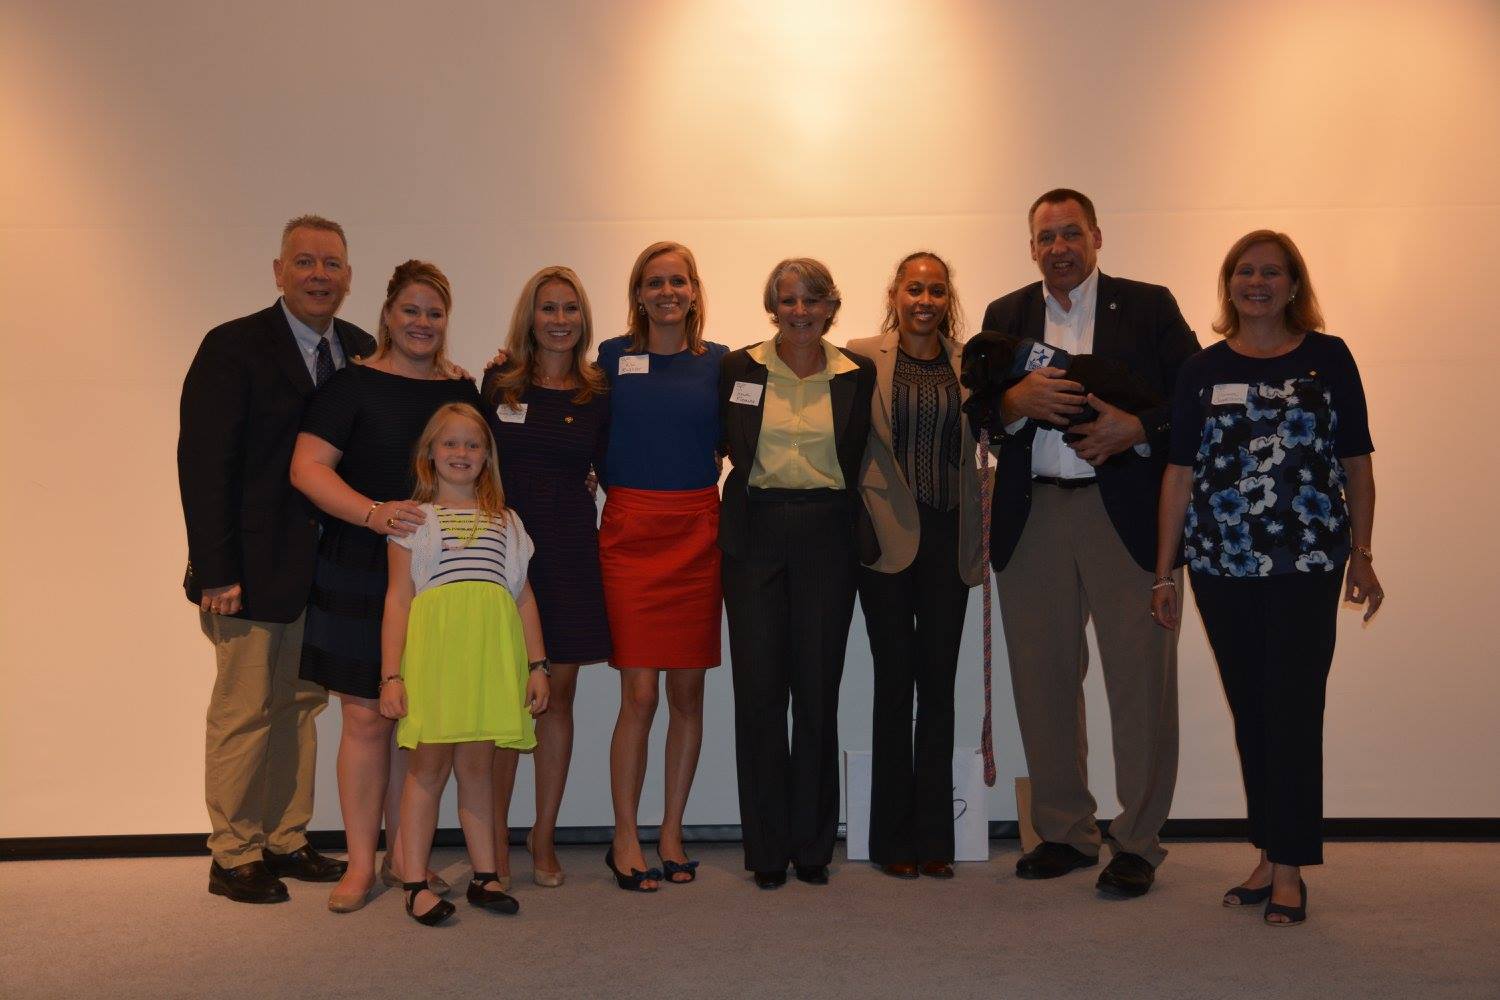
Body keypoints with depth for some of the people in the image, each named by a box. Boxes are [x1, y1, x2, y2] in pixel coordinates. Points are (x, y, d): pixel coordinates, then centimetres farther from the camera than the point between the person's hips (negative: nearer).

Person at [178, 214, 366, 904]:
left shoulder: (360, 351, 8)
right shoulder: (234, 348, -10)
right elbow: (202, 464, -14)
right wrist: (216, 573, -17)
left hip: (327, 569, 6)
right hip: (255, 569, -6)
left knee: (301, 706, 14)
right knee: (244, 711, 3)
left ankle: (286, 842, 28)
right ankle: (233, 858, 18)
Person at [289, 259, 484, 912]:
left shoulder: (463, 392, 11)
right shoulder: (353, 385, -2)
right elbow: (307, 468, -11)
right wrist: (374, 514, -24)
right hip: (359, 571, -3)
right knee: (366, 717, 0)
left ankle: (402, 855, 20)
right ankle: (361, 862, 12)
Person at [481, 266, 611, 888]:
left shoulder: (599, 395, 6)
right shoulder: (498, 384, 4)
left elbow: (613, 472, 10)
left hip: (568, 552, 1)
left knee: (558, 696, 6)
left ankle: (544, 836, 18)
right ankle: (495, 837, 14)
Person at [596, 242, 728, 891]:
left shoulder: (719, 362, 7)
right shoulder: (612, 357, 5)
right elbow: (598, 445, 9)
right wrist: (621, 494, -2)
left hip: (698, 533, 2)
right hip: (630, 533, -2)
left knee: (688, 692, 6)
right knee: (639, 696, -5)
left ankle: (671, 835, 18)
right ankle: (625, 839, 8)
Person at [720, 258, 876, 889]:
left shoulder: (858, 375, 5)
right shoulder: (740, 369, 4)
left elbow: (861, 458, 11)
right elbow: (723, 443, 14)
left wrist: (863, 535, 4)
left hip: (826, 535, 0)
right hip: (756, 535, 0)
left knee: (818, 691, 4)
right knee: (759, 690, 0)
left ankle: (813, 845, 17)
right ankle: (767, 848, 12)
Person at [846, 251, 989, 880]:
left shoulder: (968, 364, 9)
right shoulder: (863, 359, 1)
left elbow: (983, 444, 12)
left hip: (948, 538, 2)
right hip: (889, 536, -2)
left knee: (939, 683, 5)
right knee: (895, 680, 2)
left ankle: (934, 835, 14)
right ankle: (893, 836, 13)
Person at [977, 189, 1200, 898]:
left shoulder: (1149, 307, 7)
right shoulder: (1004, 316, 15)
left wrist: (1136, 428, -15)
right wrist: (1020, 399, -15)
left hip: (1126, 513, -3)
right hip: (1032, 518, 3)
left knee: (1140, 676, -2)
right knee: (1043, 678, 7)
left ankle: (1138, 841, 10)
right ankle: (1064, 832, 21)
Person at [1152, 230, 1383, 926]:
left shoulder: (1327, 359, 4)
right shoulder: (1203, 370, 8)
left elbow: (1355, 463, 5)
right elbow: (1180, 471, 6)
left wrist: (1361, 554, 0)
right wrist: (1164, 571, 4)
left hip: (1306, 563, -2)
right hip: (1222, 564, 2)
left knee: (1294, 711, -2)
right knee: (1250, 712, 9)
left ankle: (1289, 869, 7)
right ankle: (1269, 857, 20)